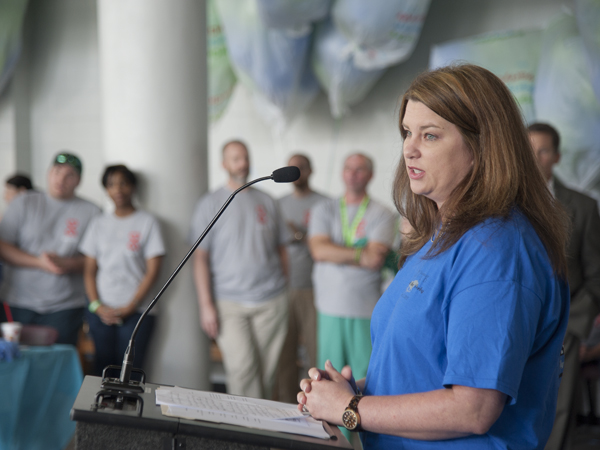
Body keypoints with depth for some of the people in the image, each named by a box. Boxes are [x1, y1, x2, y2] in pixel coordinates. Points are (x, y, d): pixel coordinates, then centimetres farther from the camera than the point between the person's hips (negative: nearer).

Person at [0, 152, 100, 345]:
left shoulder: (91, 212, 5)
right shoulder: (24, 203, 8)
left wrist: (66, 264, -17)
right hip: (19, 303, 1)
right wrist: (38, 262, -12)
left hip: (65, 307, -1)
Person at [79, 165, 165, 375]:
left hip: (136, 312, -3)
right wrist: (97, 305, -4)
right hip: (101, 311, 3)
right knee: (103, 371, 0)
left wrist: (129, 307, -8)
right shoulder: (98, 223, 13)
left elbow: (153, 271, -2)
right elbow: (89, 270, 11)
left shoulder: (147, 221, 3)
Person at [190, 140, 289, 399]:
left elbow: (281, 250, 17)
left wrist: (284, 289, 8)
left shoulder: (266, 202, 13)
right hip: (229, 304, -2)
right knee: (242, 367, -13)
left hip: (272, 302, 3)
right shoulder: (210, 204, 4)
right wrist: (206, 305, -7)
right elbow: (200, 258, 0)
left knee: (266, 370, 2)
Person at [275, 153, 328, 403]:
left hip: (312, 288, -4)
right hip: (284, 287, 4)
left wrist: (299, 234, -15)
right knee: (284, 352, 3)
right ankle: (285, 403, 10)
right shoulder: (280, 204, 18)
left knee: (316, 350, -8)